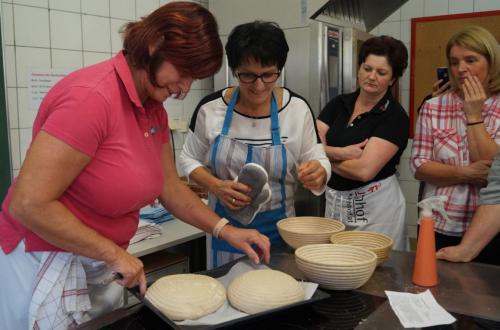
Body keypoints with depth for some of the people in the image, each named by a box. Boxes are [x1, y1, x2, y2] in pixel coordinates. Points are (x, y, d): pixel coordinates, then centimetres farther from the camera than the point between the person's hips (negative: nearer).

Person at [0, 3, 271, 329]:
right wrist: (115, 254, -20)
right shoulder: (92, 97, -25)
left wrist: (225, 230, 1)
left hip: (100, 266, 8)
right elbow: (29, 203, -26)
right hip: (46, 266, -7)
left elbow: (170, 188, 10)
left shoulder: (155, 110, 2)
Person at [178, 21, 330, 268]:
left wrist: (317, 173, -25)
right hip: (225, 228, 0)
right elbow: (188, 159, 2)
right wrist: (216, 186, -16)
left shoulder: (297, 108, -9)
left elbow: (318, 160, -1)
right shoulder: (211, 107, -10)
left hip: (278, 229, 1)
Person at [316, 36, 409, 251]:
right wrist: (339, 153, -20)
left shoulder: (395, 116, -11)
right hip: (335, 201, 5)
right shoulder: (339, 104, 5)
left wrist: (326, 157, -8)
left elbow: (364, 170, -21)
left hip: (376, 206, -5)